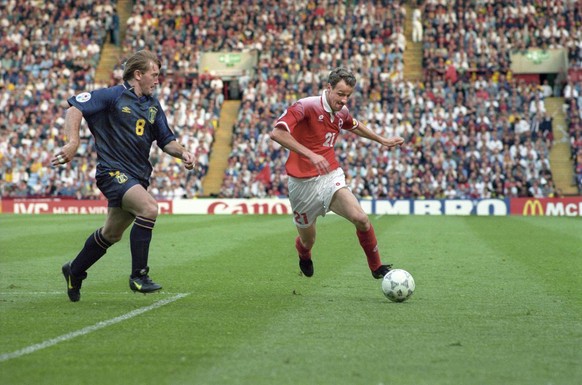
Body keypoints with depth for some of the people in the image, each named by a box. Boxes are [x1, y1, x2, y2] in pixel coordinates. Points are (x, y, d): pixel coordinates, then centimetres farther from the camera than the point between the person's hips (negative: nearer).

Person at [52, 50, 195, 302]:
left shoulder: (153, 105, 14)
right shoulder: (113, 96, -7)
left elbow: (166, 140, 19)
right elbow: (75, 108, -12)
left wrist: (182, 152, -2)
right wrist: (73, 143, -25)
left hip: (138, 177, 8)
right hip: (113, 170, -8)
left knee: (111, 234, 16)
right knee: (149, 208, -29)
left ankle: (75, 272, 39)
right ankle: (138, 276, -21)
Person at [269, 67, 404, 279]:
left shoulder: (342, 112, 3)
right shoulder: (306, 106, -18)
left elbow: (355, 126, 29)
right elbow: (276, 133, -31)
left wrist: (382, 140, 33)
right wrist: (310, 154, -38)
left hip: (331, 178, 4)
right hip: (303, 183, -4)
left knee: (361, 218, -19)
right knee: (307, 241, 10)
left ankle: (377, 268, 2)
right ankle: (303, 255, 51)